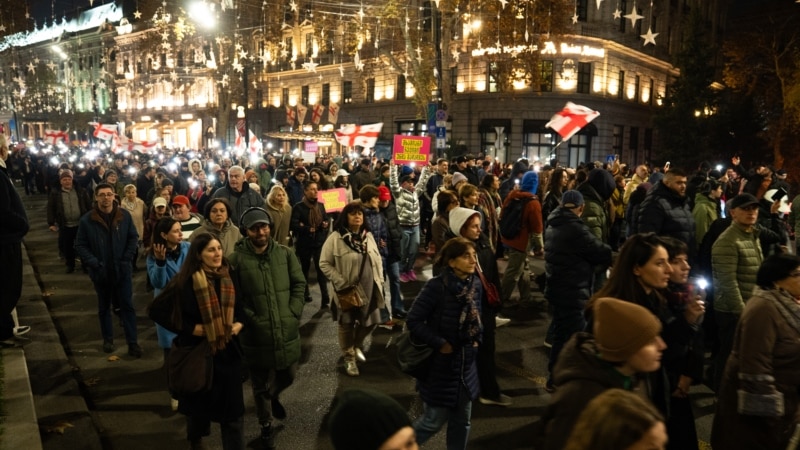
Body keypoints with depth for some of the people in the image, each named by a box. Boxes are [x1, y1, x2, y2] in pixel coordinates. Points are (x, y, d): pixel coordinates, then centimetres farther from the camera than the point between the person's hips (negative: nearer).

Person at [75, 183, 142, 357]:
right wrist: (94, 263, -16)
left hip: (122, 270, 0)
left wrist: (127, 259, -7)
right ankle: (108, 339, 32)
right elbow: (80, 245, -5)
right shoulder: (87, 220, -10)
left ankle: (132, 342, 11)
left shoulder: (124, 215, -5)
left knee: (127, 306, 4)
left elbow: (133, 238, 3)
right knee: (104, 307, 16)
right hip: (101, 272, 0)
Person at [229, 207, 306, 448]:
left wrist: (293, 313, -5)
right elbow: (234, 297, -7)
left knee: (288, 376, 19)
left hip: (287, 330, 3)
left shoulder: (285, 253, 0)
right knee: (261, 385, 12)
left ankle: (274, 396, 53)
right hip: (257, 334, -3)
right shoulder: (236, 259, -9)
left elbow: (299, 284, 4)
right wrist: (250, 319, -13)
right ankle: (266, 426, 35)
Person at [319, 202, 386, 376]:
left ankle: (357, 344, 42)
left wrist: (379, 281, 4)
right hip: (348, 291, -5)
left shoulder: (368, 236, 5)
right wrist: (341, 283, -16)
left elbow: (377, 259, 14)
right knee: (347, 325, 9)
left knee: (371, 321, 12)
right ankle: (349, 358, 29)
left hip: (369, 289, 5)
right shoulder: (335, 238, -13)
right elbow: (324, 263, -12)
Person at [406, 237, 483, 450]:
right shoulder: (436, 286, -22)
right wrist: (440, 344, -19)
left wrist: (477, 340, -1)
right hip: (440, 365, -6)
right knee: (434, 420, 6)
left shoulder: (476, 284, -2)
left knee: (462, 420, 16)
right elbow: (413, 321, -20)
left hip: (466, 364, 6)